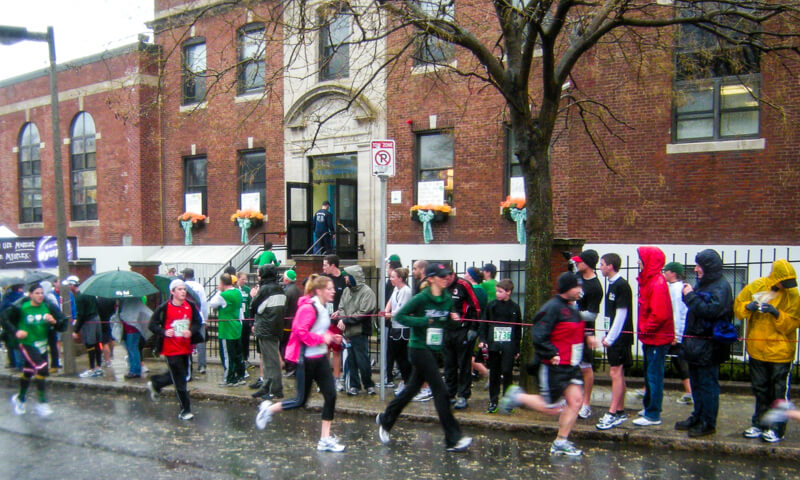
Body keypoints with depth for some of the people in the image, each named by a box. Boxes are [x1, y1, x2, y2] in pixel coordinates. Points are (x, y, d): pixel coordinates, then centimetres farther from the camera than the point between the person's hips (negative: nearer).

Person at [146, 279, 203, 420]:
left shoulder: (190, 306, 0)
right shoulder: (164, 308, -11)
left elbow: (198, 322, 7)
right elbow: (152, 325, -6)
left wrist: (191, 331, -13)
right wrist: (164, 332, -24)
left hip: (185, 347, 5)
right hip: (171, 349, -5)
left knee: (183, 374, 20)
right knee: (180, 380, -2)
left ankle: (155, 383, 44)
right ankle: (185, 410, 9)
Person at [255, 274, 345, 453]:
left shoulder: (323, 308, 9)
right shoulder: (308, 308, -19)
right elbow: (300, 332, -24)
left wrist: (331, 337, 7)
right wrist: (322, 338, -21)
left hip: (321, 357, 9)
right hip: (307, 359, -9)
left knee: (331, 395, 2)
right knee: (301, 400, 2)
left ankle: (325, 439, 11)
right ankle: (268, 409, 27)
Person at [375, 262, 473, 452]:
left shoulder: (448, 299, 4)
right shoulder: (421, 298, -15)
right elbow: (399, 316, -13)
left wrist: (453, 319, -6)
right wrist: (423, 321, -21)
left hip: (434, 349, 8)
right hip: (419, 348, -7)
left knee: (412, 388, 17)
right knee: (440, 390, -8)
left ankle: (385, 419, 36)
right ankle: (453, 440, 1)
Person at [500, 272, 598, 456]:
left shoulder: (572, 308, 12)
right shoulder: (552, 308, -18)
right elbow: (538, 336, -21)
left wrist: (586, 337, 8)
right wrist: (552, 354, -23)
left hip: (571, 365, 9)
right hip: (553, 367, -9)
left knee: (576, 400, 2)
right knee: (550, 408, -2)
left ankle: (561, 442, 14)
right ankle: (517, 397, 20)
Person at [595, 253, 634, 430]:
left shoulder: (622, 285, -14)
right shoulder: (612, 284, 14)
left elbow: (621, 315, -18)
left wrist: (610, 337, -16)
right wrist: (607, 335, 14)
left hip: (620, 336, -10)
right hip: (613, 336, 10)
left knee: (615, 373, -8)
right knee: (617, 373, 14)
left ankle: (612, 414, -6)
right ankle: (620, 412, 22)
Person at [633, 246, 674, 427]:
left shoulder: (657, 284, -20)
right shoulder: (648, 280, 10)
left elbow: (659, 314, -26)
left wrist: (644, 329, -15)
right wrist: (643, 329, 11)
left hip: (657, 338, -10)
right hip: (650, 337, 10)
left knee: (654, 376, -2)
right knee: (650, 374, 19)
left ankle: (653, 415, 5)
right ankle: (650, 407, 32)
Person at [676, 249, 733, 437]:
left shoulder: (721, 286, -14)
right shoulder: (702, 283, 13)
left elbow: (711, 310, -26)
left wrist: (691, 296, -20)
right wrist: (689, 294, 4)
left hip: (709, 346, -9)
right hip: (696, 342, 9)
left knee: (707, 384, -1)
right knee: (697, 383, 17)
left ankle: (708, 423, 9)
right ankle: (697, 417, 29)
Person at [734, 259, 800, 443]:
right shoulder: (756, 287, -3)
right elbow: (737, 307, 4)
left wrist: (777, 314, -25)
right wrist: (748, 307, -17)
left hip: (780, 352, -3)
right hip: (757, 349, 3)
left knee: (779, 393, 3)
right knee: (760, 391, 15)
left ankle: (776, 429, 15)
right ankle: (760, 424, 28)